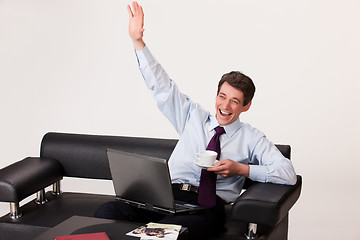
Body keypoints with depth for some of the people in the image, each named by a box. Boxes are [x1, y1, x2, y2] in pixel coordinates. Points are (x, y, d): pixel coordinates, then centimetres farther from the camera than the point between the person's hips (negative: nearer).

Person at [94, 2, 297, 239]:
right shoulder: (194, 117, 22)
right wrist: (137, 41, 12)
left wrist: (242, 169, -6)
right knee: (107, 212, -27)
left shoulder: (251, 138, 12)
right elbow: (162, 86, 19)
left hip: (208, 203, -3)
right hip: (167, 193, 4)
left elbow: (289, 174, 4)